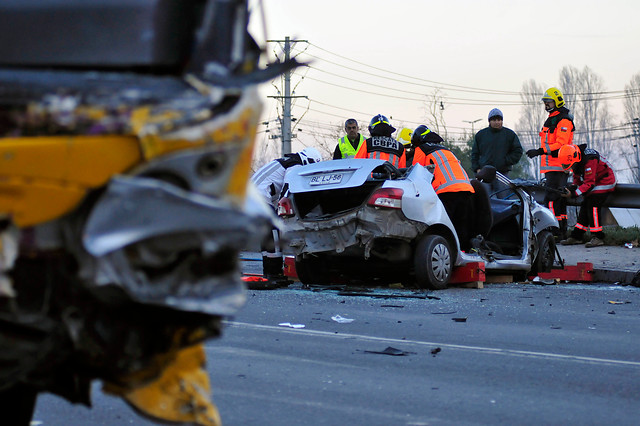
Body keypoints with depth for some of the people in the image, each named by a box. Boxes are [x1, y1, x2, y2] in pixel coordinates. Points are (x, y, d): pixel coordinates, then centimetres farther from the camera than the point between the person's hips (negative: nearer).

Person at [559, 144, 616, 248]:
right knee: (584, 207, 3)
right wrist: (573, 186, -10)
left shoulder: (590, 160, -33)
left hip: (605, 180, -9)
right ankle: (576, 237, 5)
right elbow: (577, 177, 11)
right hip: (594, 183, 9)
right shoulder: (576, 160, -4)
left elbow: (589, 183, -31)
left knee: (593, 207, -19)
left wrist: (573, 194, -34)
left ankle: (598, 237, -14)